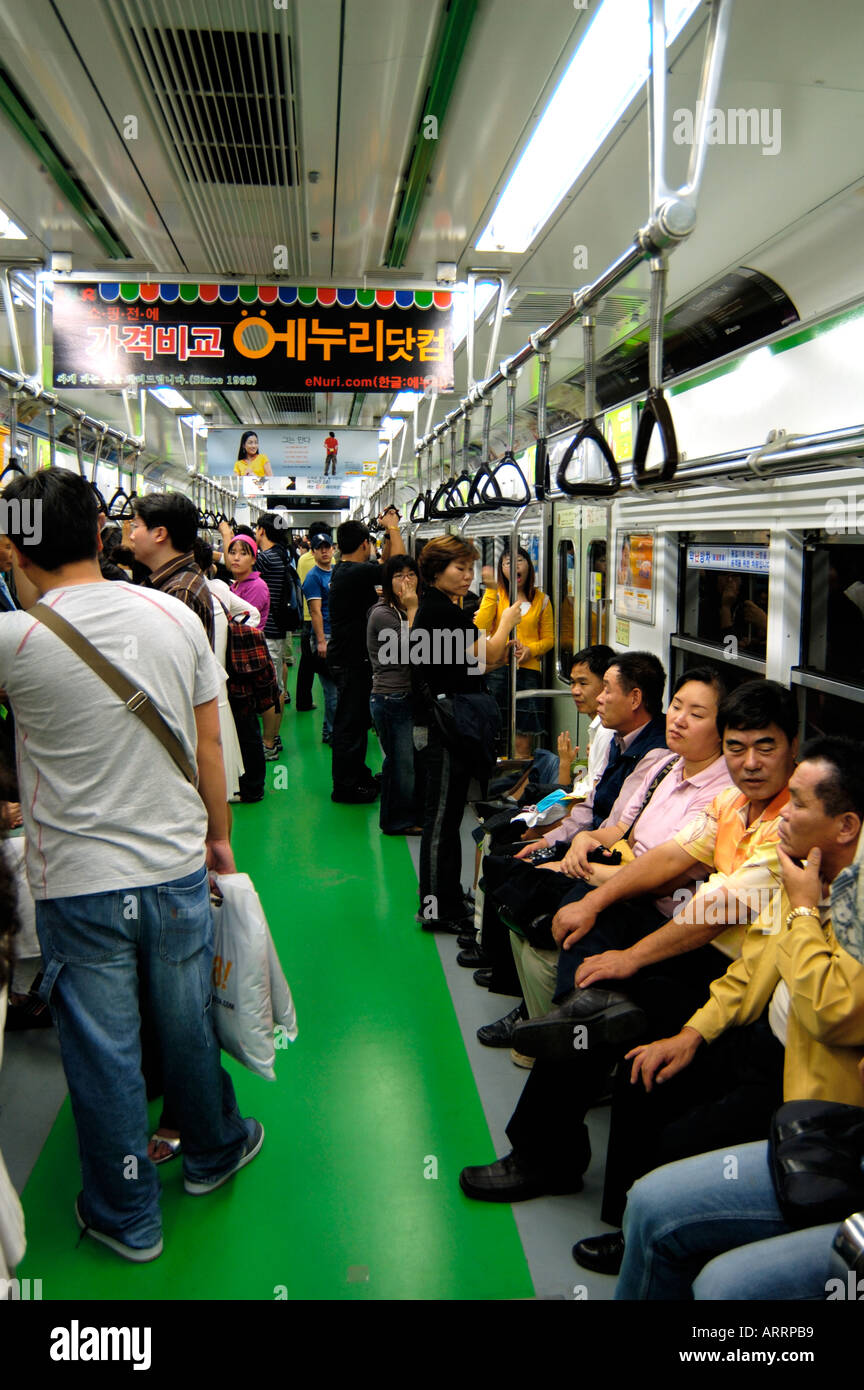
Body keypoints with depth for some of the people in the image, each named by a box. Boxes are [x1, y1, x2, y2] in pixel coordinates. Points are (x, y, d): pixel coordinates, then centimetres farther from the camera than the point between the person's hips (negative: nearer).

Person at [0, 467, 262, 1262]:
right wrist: (219, 836, 14)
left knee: (103, 1054, 13)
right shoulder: (174, 616, -5)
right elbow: (208, 743, 1)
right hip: (177, 867, 3)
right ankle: (213, 1151, 44)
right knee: (187, 1026, 21)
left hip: (78, 886, -3)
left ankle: (127, 1218, 31)